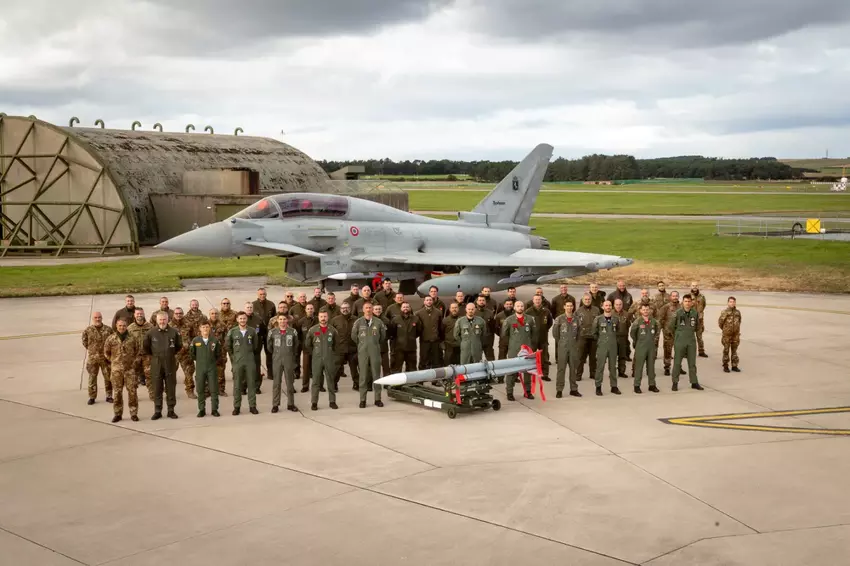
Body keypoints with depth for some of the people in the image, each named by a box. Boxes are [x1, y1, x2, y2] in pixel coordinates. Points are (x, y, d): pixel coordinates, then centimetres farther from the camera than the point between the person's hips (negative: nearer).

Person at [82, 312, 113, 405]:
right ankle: (92, 397, 14)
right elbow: (85, 342, 9)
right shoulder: (88, 330, -2)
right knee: (92, 378, 5)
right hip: (92, 358, 0)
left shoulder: (108, 330, -2)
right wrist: (91, 350, 5)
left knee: (108, 378, 7)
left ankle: (109, 396, 20)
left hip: (106, 358, 0)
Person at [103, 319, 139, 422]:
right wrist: (113, 361, 8)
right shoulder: (111, 338, -1)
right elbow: (106, 352, 10)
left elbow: (137, 351, 15)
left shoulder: (132, 338, 2)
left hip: (130, 369, 0)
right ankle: (118, 414, 12)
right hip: (116, 370, 0)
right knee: (117, 392, 4)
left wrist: (133, 361, 10)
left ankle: (133, 413, 7)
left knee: (132, 391, -1)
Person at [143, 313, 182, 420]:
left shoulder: (174, 332, -1)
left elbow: (179, 346, 14)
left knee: (171, 388, 5)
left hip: (170, 364, 0)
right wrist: (153, 355, 11)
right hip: (156, 365, 0)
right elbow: (145, 347, 11)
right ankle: (157, 411, 11)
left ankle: (171, 410, 14)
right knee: (157, 389, 4)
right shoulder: (151, 333, -2)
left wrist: (172, 354, 10)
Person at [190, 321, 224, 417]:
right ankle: (201, 410, 13)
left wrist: (215, 361, 5)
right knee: (200, 390, 4)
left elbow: (220, 353, 8)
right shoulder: (195, 340, -3)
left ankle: (214, 409, 11)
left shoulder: (215, 340, -3)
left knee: (214, 389, 2)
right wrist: (198, 360, 9)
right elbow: (191, 353, 8)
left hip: (212, 368, 0)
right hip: (200, 368, 0)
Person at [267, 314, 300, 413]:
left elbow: (296, 345, 10)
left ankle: (290, 404, 14)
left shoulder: (293, 331, -1)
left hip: (289, 360, 0)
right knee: (276, 383, 2)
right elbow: (269, 346, 12)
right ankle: (275, 405, 7)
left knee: (290, 382, 6)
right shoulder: (273, 332, 0)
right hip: (277, 360, 0)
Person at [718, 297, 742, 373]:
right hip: (727, 335, -4)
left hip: (736, 334, 4)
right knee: (726, 351, 3)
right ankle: (725, 366, 11)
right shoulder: (725, 312, -10)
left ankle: (734, 366, 17)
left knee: (734, 350, 9)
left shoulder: (738, 312, 3)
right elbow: (720, 322, -3)